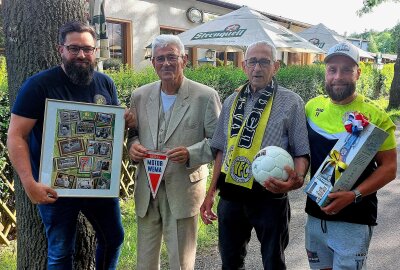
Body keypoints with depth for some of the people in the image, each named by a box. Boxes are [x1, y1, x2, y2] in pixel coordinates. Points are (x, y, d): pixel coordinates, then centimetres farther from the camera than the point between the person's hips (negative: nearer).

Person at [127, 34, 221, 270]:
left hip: (183, 190, -4)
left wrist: (190, 153, -23)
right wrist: (133, 145, -7)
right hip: (146, 190, 4)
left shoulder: (206, 96, -7)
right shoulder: (140, 96, 6)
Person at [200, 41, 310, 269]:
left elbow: (302, 153, -5)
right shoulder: (232, 102, 9)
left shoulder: (291, 103, -4)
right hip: (231, 193, 4)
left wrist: (297, 179, -26)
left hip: (270, 194, -4)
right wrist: (212, 192, 11)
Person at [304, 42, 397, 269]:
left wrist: (354, 195, -22)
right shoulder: (313, 106, 2)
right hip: (316, 212, 5)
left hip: (353, 220, -4)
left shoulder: (374, 115, -11)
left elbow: (389, 167, -10)